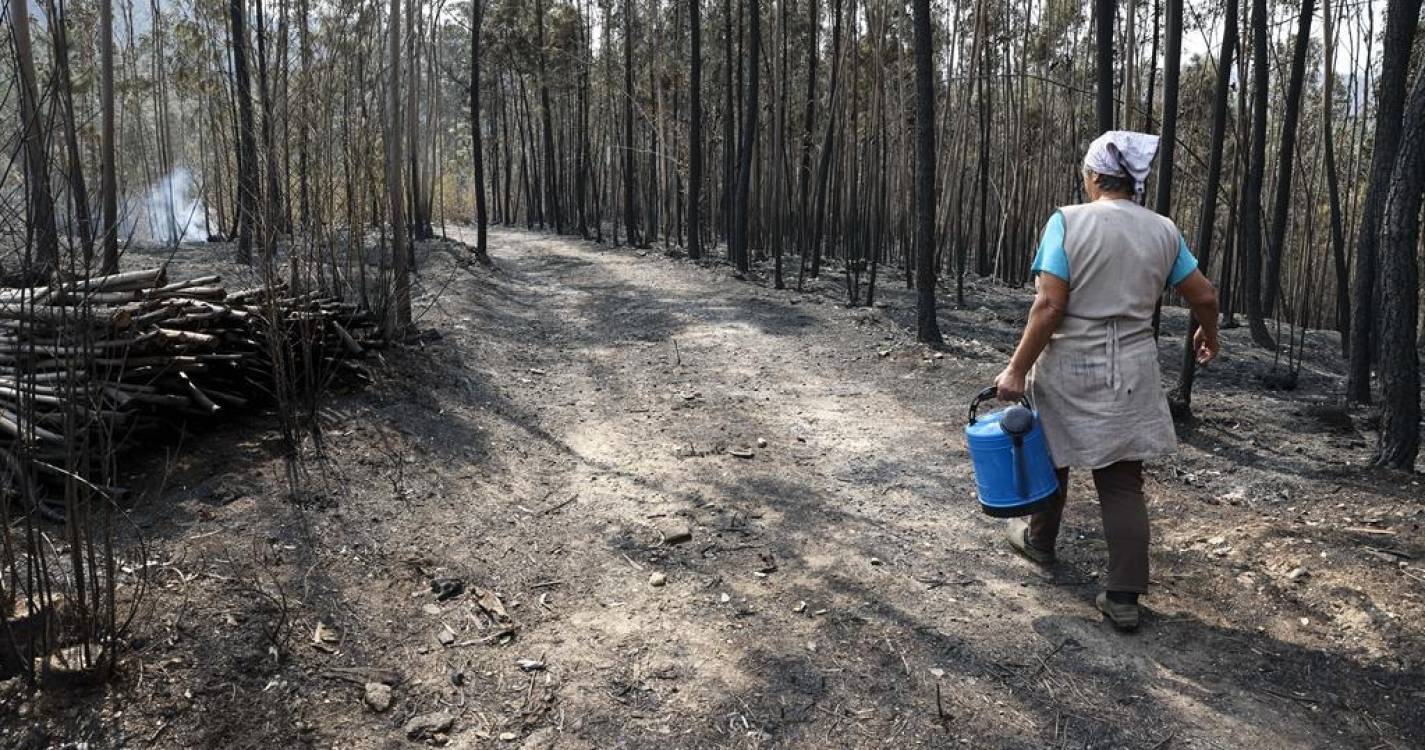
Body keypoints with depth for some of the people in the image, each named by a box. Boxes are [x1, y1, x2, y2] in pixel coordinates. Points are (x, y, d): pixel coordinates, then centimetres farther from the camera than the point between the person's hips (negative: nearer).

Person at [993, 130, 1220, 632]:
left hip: (1068, 370, -3)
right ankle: (1124, 597, 6)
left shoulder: (1068, 221, -11)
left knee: (1050, 458, 21)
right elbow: (1204, 296, 9)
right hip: (1130, 374, 3)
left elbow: (1049, 306, -18)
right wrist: (1209, 335, 30)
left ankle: (1039, 541, 43)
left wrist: (1017, 370, -12)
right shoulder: (1163, 231, 2)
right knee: (1124, 482, 6)